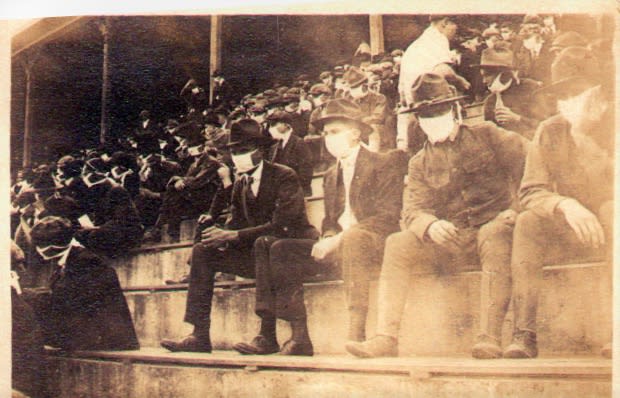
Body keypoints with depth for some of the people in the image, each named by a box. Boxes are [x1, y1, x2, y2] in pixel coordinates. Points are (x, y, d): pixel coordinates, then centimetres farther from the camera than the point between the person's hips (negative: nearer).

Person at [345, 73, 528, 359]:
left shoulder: (486, 136, 7)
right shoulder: (420, 164, 13)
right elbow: (412, 212, 1)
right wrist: (431, 225, -23)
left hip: (493, 225, -3)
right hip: (451, 240, 3)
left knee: (494, 234, -38)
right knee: (397, 244, -19)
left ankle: (490, 338, -40)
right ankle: (386, 338, -25)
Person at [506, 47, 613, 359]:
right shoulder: (550, 132, 1)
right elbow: (531, 192, -6)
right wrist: (564, 204, -26)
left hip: (610, 227, -2)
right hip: (571, 231, 2)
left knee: (612, 209, -34)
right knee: (528, 222, -25)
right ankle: (524, 335, -31)